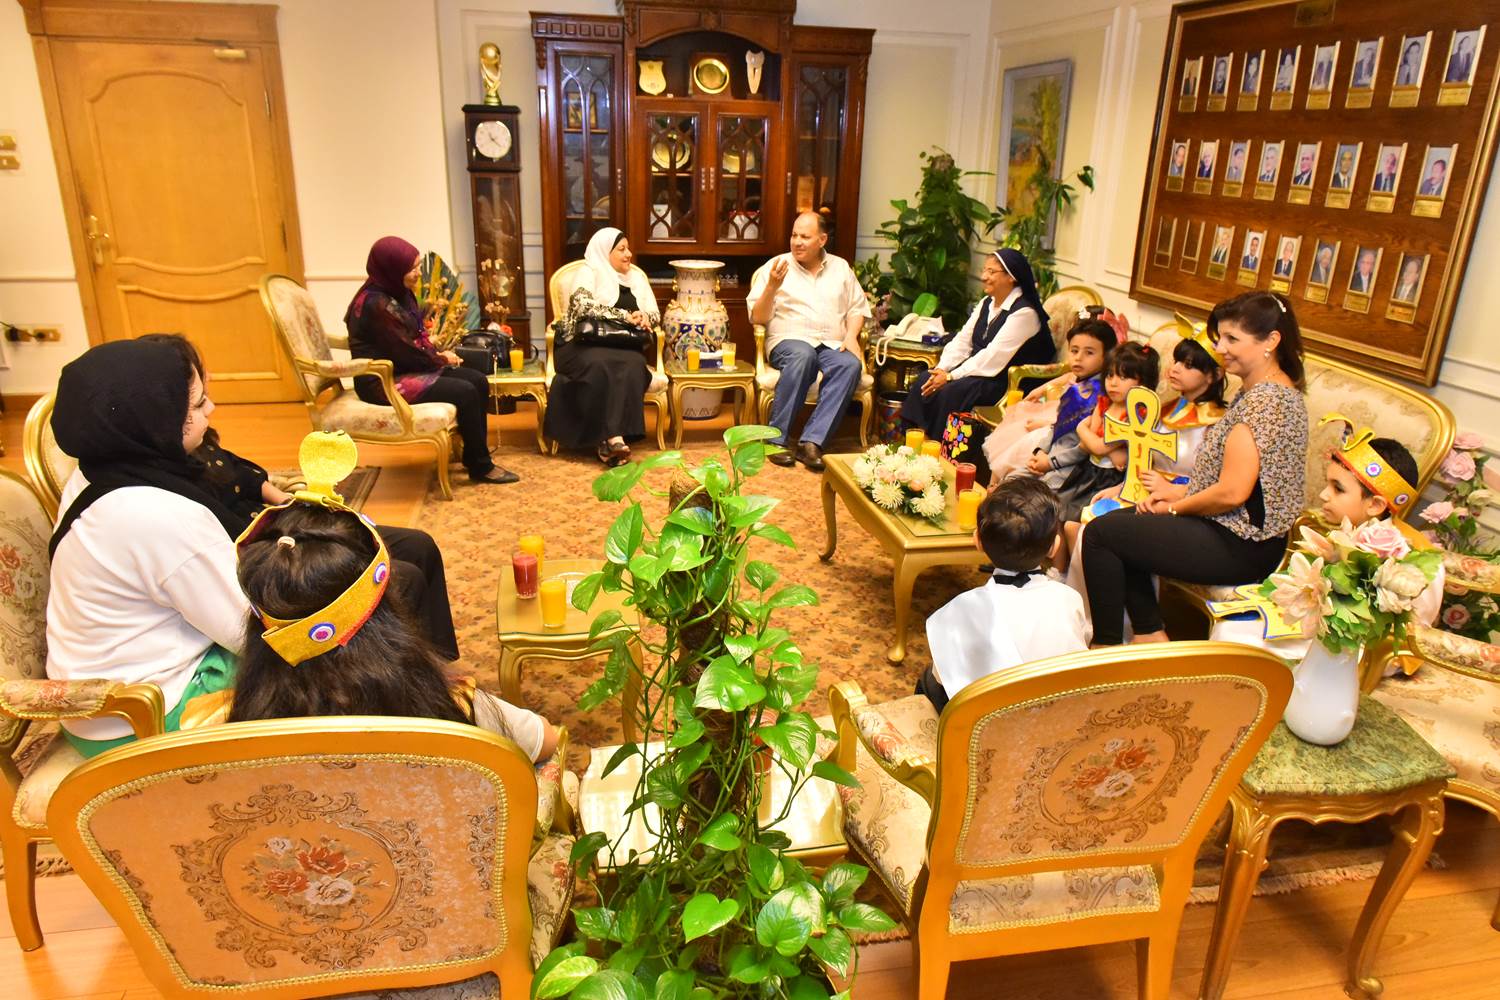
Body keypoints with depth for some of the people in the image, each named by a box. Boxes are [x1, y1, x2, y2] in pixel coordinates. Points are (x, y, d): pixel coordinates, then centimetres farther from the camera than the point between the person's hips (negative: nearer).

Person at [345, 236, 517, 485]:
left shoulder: (400, 293, 6)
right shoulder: (374, 305, -23)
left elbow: (418, 335, 15)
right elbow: (406, 353, -21)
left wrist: (438, 355, -4)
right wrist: (441, 359, -5)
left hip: (408, 368, 9)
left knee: (478, 381, -3)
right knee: (465, 392, -20)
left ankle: (474, 455, 6)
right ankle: (481, 467, -7)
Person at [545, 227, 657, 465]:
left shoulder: (636, 277, 20)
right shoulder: (589, 273, 2)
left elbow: (655, 314, 18)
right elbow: (582, 306, -16)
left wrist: (644, 319, -8)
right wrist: (626, 316, -17)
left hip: (623, 348, 4)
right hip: (585, 345, -4)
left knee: (633, 364, -32)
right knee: (599, 366, -38)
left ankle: (611, 438, -40)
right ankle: (612, 437, -41)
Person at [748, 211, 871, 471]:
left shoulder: (840, 267, 19)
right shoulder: (776, 266, 8)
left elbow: (857, 307, 17)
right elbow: (757, 318, 2)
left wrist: (851, 336, -2)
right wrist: (772, 287, -14)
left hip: (832, 345, 3)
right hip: (789, 341, -3)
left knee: (851, 365, -32)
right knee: (803, 355, -39)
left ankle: (811, 442, -37)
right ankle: (776, 438, -32)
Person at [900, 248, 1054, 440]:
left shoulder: (1024, 313, -17)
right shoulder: (986, 303, 11)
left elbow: (993, 358, -23)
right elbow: (962, 340, 8)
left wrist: (950, 377, -22)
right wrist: (941, 369, -9)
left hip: (1004, 381, -8)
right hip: (977, 371, 8)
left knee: (951, 391, -30)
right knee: (924, 380, -11)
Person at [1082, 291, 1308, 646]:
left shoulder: (1262, 400, -21)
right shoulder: (1278, 391, 11)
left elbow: (1231, 493, -25)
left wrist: (1175, 507, -8)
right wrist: (1175, 493, 5)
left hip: (1240, 548, -11)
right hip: (1248, 536, 11)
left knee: (1101, 532, -7)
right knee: (1121, 521, 15)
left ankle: (1106, 649, 4)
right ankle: (1151, 635, 13)